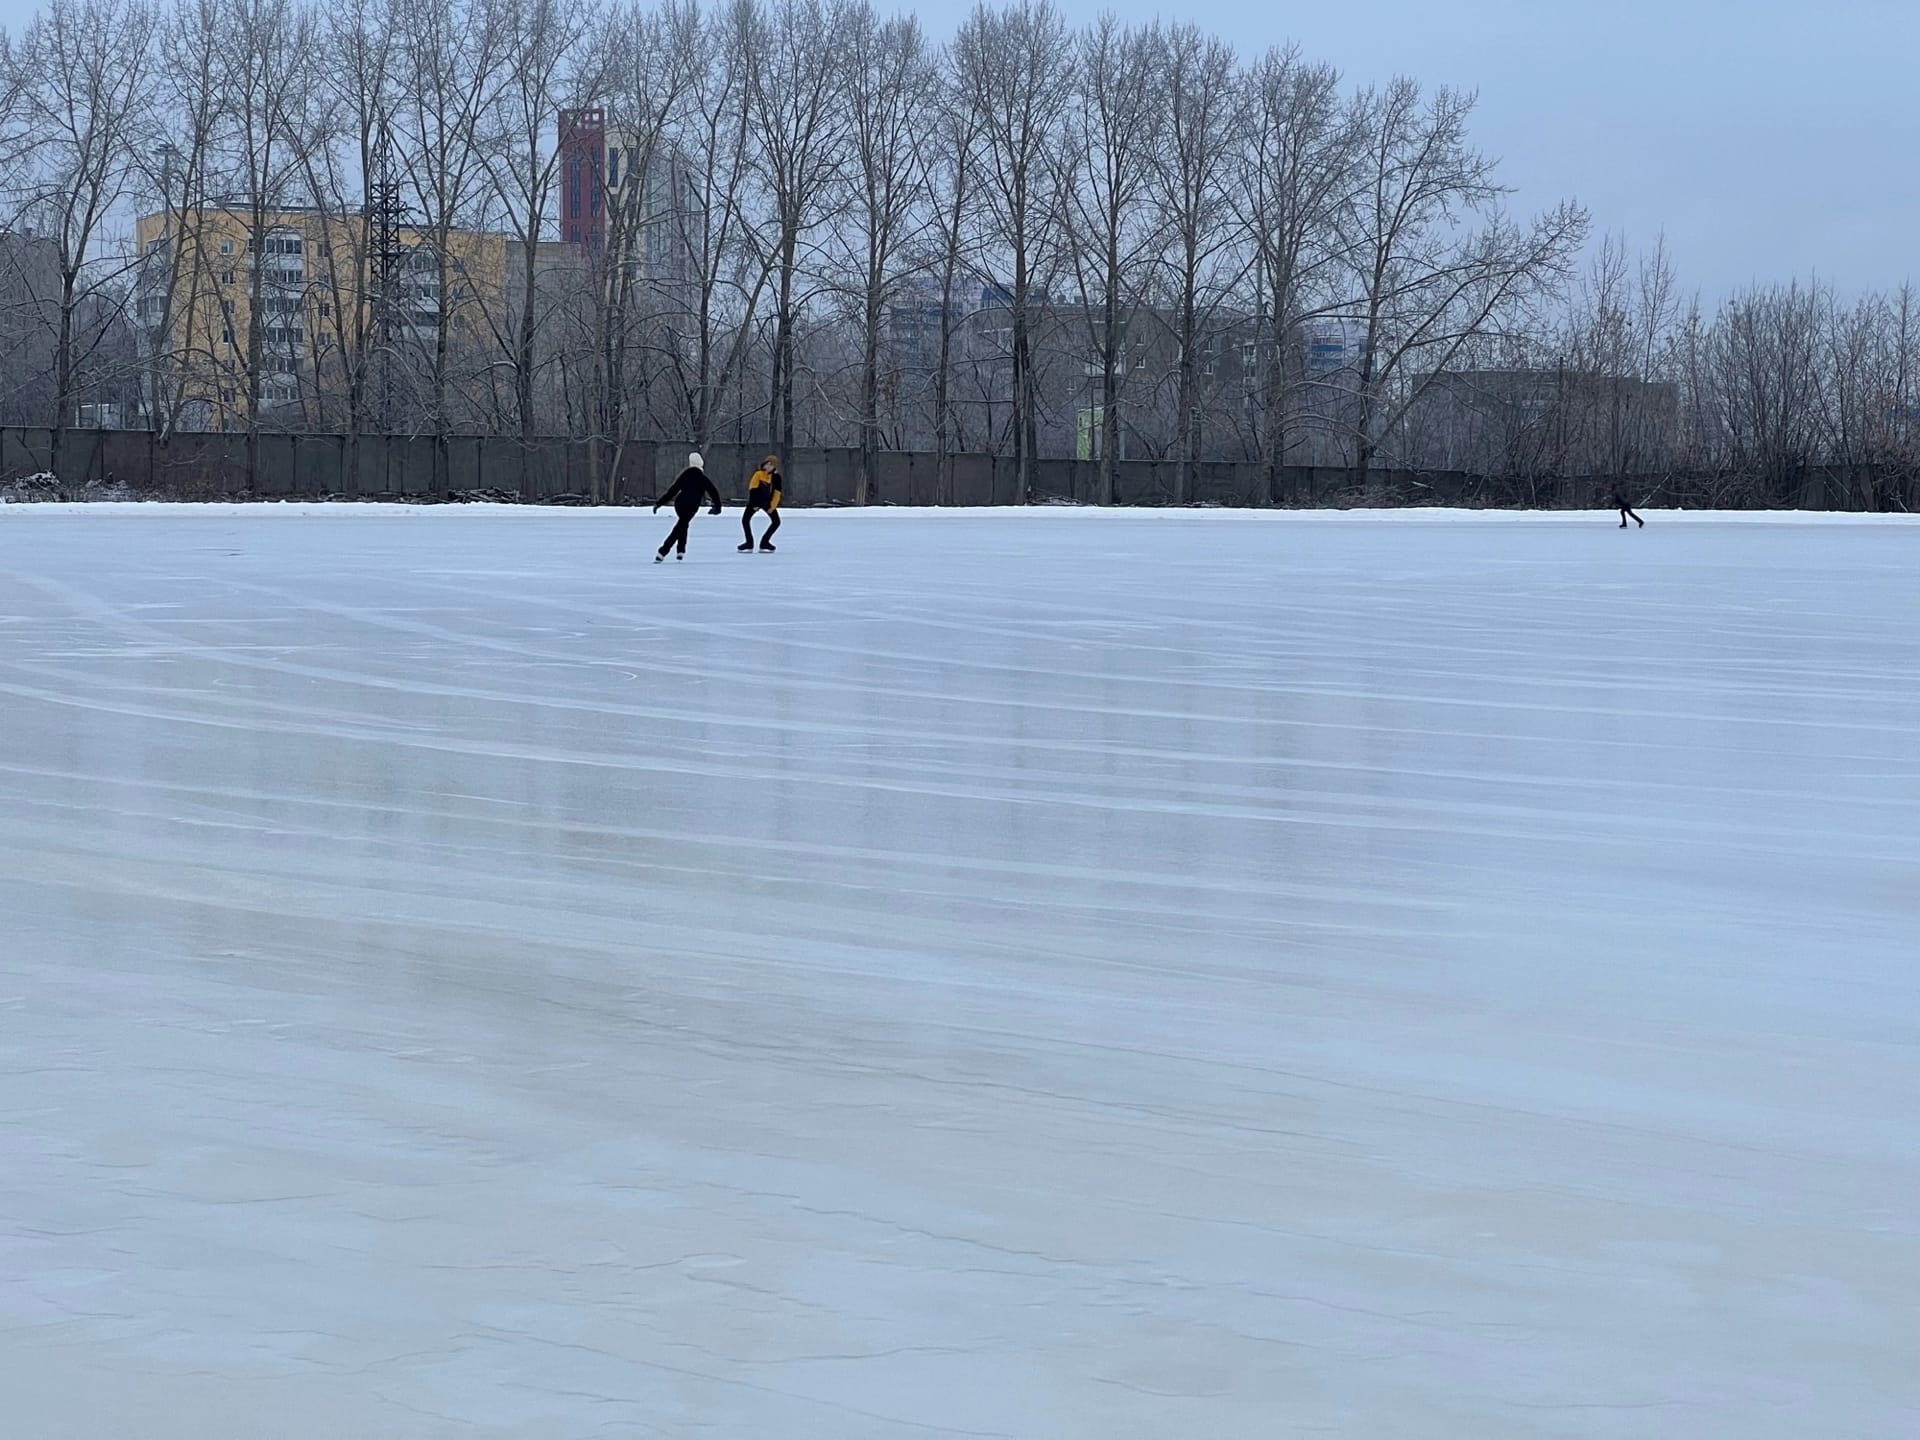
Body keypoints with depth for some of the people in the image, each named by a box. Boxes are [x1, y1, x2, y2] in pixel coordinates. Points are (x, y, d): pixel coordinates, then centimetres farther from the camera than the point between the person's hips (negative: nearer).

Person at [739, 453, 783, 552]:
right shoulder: (758, 473, -12)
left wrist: (772, 507, -10)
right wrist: (754, 503, -16)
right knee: (745, 520, -12)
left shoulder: (776, 477, -6)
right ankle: (749, 543, 0)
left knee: (776, 522, -5)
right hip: (756, 500, -2)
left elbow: (777, 494, -4)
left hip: (768, 502, 2)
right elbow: (752, 488, -12)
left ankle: (764, 543, 7)